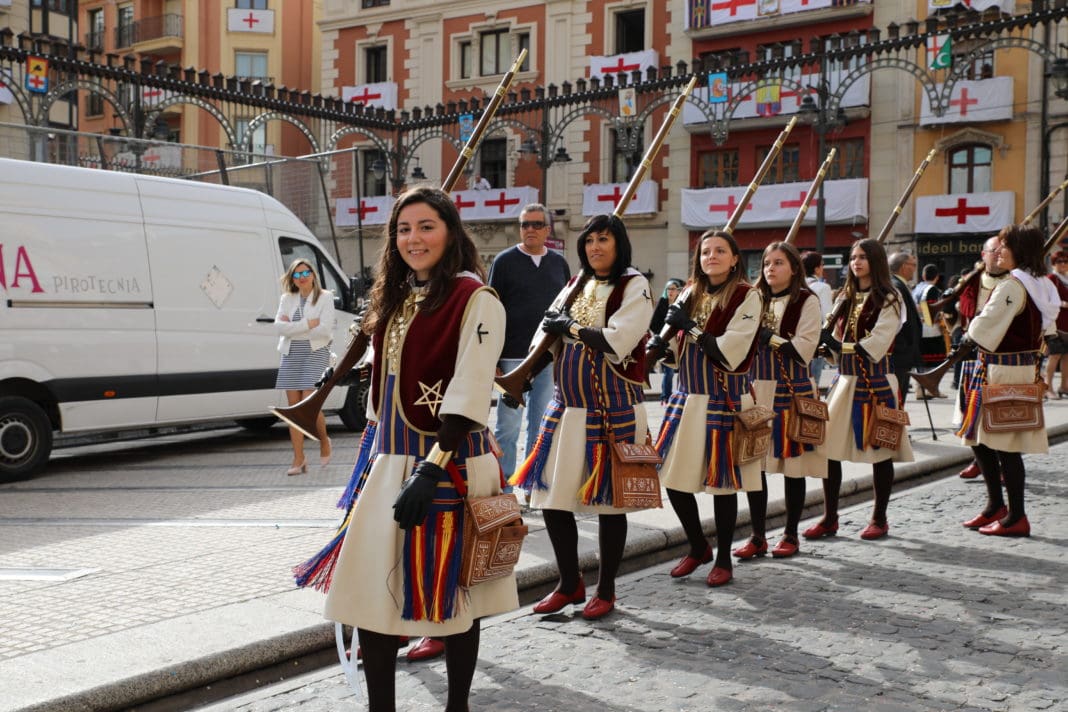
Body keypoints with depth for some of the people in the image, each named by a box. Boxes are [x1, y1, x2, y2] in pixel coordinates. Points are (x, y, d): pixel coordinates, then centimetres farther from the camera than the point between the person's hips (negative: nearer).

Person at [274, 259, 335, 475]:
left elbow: (324, 330, -10)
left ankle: (324, 441, 15)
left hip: (315, 354, -4)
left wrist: (292, 327, -6)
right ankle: (299, 459, 5)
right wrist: (308, 323, -12)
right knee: (294, 407, 1)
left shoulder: (325, 297, 1)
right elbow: (279, 326, -2)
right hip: (291, 356, 4)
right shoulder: (287, 299, 12)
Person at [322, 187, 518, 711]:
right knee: (370, 593, 6)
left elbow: (468, 397, -17)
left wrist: (431, 470, -23)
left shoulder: (474, 299, -10)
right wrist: (375, 461, 18)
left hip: (448, 464, -7)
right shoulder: (397, 299, 14)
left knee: (451, 593, 4)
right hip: (389, 464, 7)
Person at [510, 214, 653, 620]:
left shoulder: (634, 286, -6)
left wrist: (570, 327, -9)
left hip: (613, 409, -6)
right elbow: (548, 328, 12)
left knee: (609, 501, 3)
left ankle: (606, 590, 18)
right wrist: (554, 329, -9)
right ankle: (569, 584, 24)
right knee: (552, 498, 6)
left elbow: (617, 342, -19)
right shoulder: (576, 284, 14)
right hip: (566, 405, 6)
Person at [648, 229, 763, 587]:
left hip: (724, 400, -6)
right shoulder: (692, 295, 10)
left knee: (721, 481, 1)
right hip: (686, 396, 6)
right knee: (673, 477, 6)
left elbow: (729, 354, -16)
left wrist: (690, 326, -14)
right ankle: (698, 547, 27)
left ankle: (723, 559, 18)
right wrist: (658, 346, -4)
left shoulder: (746, 296, -7)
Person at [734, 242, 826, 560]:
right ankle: (758, 537, 13)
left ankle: (791, 535, 16)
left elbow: (802, 351, -12)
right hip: (756, 391, 4)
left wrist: (767, 335, -12)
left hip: (792, 392, -4)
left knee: (793, 465, 3)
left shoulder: (807, 301, -2)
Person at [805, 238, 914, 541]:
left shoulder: (889, 299, -4)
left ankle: (879, 519, 15)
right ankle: (830, 518, 10)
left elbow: (875, 346, -15)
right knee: (828, 447, 0)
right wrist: (828, 340, -6)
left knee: (879, 450, 2)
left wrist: (840, 345, -18)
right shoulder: (846, 297, 15)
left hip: (876, 380, -6)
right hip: (844, 380, 6)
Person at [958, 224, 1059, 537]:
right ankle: (996, 506, 23)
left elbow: (985, 327, -18)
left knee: (1005, 445, -3)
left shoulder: (1011, 286, -18)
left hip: (1003, 371, -10)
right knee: (980, 440, 16)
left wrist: (969, 338, 5)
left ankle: (1016, 518, 3)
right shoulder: (1043, 286, 12)